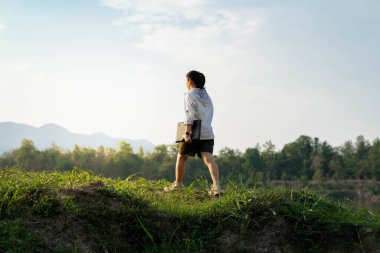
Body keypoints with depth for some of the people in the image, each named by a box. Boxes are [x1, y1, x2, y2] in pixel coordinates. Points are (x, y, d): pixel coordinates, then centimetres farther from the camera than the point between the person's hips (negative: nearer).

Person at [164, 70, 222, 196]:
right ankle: (216, 186, -25)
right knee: (208, 159, -7)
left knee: (181, 156, 14)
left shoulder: (190, 95, -5)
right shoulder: (206, 95, 17)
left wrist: (187, 132, -20)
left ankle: (178, 184, 24)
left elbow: (189, 114, -16)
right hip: (207, 133, 5)